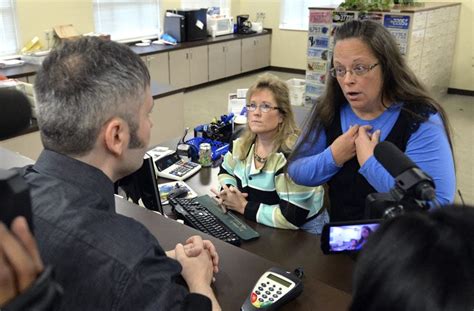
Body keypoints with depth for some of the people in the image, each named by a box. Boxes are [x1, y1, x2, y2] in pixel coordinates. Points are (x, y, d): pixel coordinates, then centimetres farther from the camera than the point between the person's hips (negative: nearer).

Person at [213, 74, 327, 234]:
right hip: (259, 229, 7)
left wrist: (244, 207, -20)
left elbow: (292, 218, -28)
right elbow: (225, 172, 17)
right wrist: (228, 192, -4)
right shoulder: (243, 142, -2)